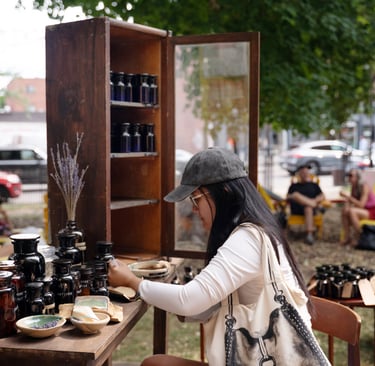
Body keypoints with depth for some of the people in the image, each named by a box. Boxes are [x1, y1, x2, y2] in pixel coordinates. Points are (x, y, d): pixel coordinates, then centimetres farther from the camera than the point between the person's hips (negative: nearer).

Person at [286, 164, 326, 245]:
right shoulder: (294, 186, 24)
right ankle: (317, 206, -33)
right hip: (296, 209, 0)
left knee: (308, 208, -39)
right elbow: (288, 197, 11)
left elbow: (322, 197, 15)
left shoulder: (314, 185, 26)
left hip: (310, 206, 0)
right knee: (296, 195, -32)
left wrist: (315, 200, -8)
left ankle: (310, 234, -52)